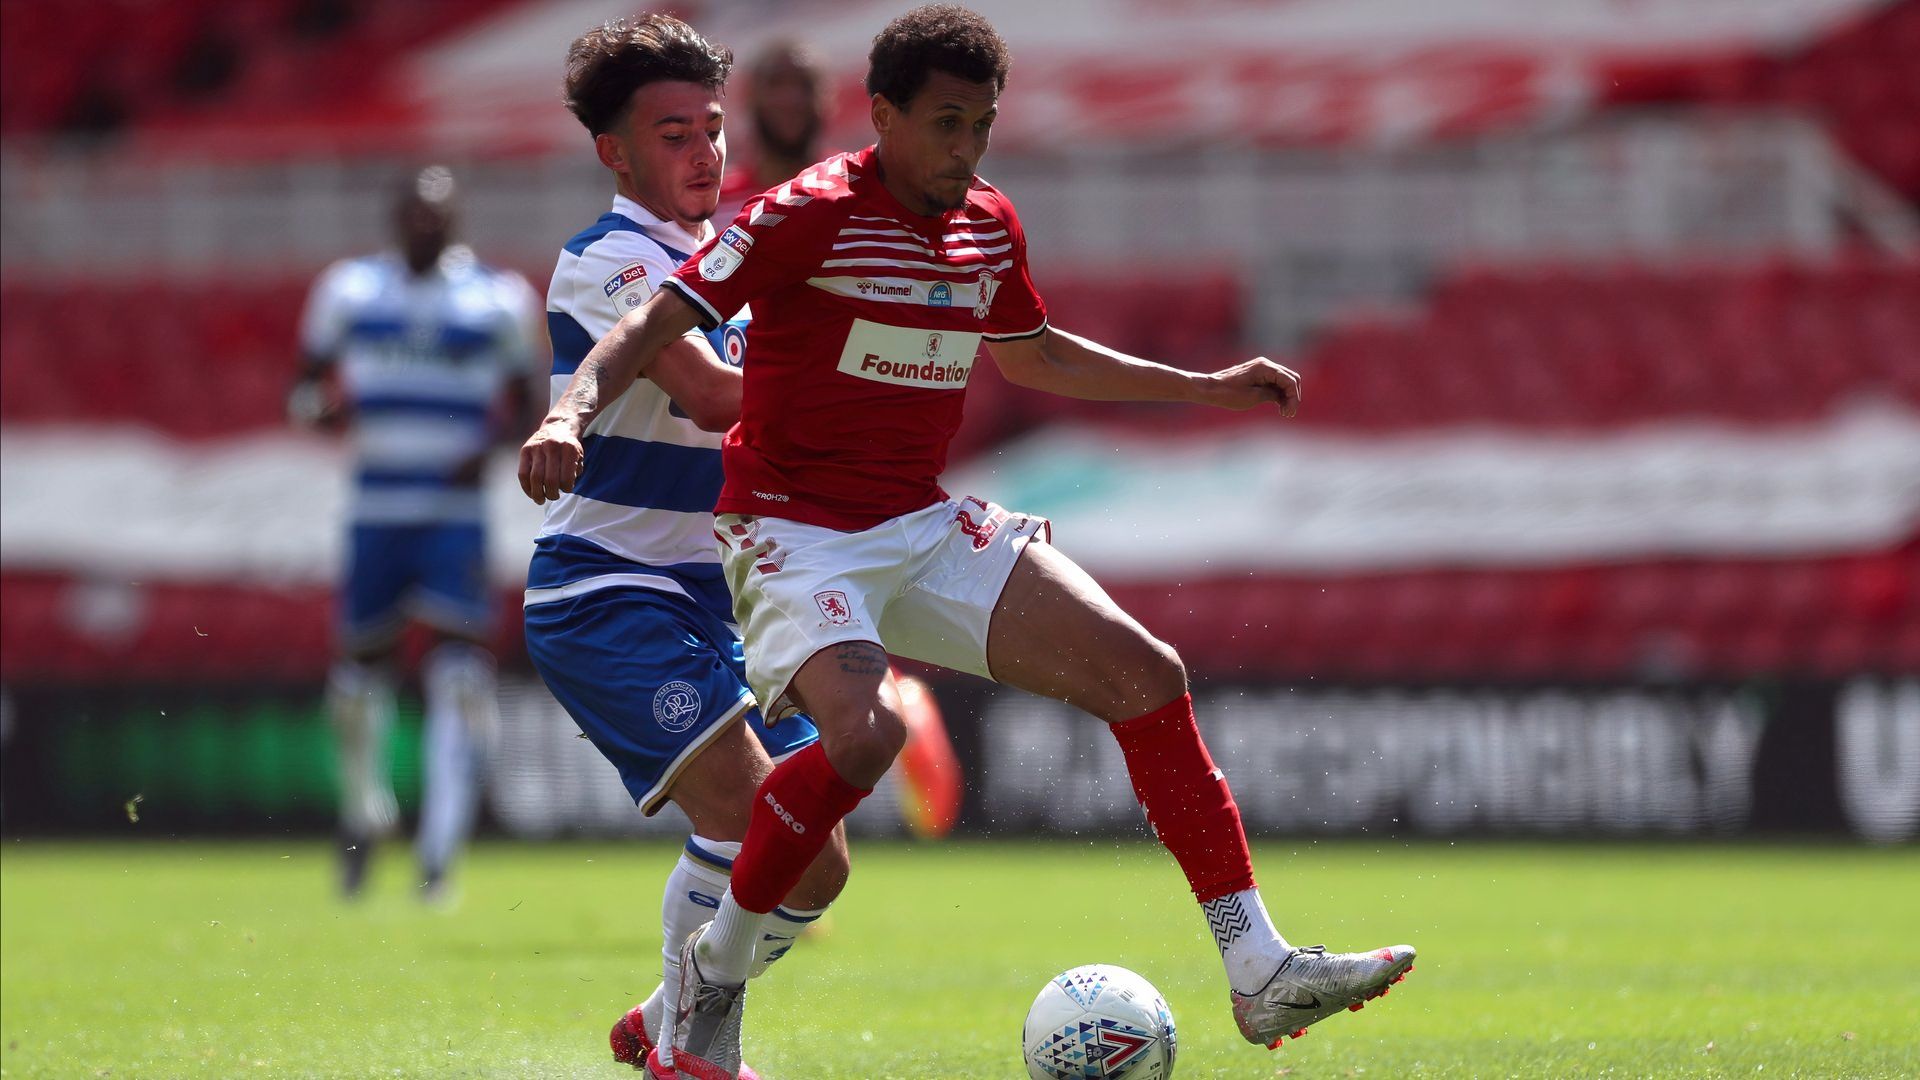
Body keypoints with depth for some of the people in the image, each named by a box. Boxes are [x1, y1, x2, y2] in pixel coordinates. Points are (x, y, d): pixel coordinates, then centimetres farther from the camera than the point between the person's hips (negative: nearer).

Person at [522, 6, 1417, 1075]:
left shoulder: (990, 225, 9)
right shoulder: (810, 214, -13)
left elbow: (1032, 352, 29)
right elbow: (654, 325, -15)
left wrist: (1204, 386, 27)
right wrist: (570, 415, -34)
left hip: (926, 529, 7)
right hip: (797, 533, -7)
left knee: (1146, 673, -5)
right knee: (863, 734, -33)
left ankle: (1260, 969, -2)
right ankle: (717, 967, -9)